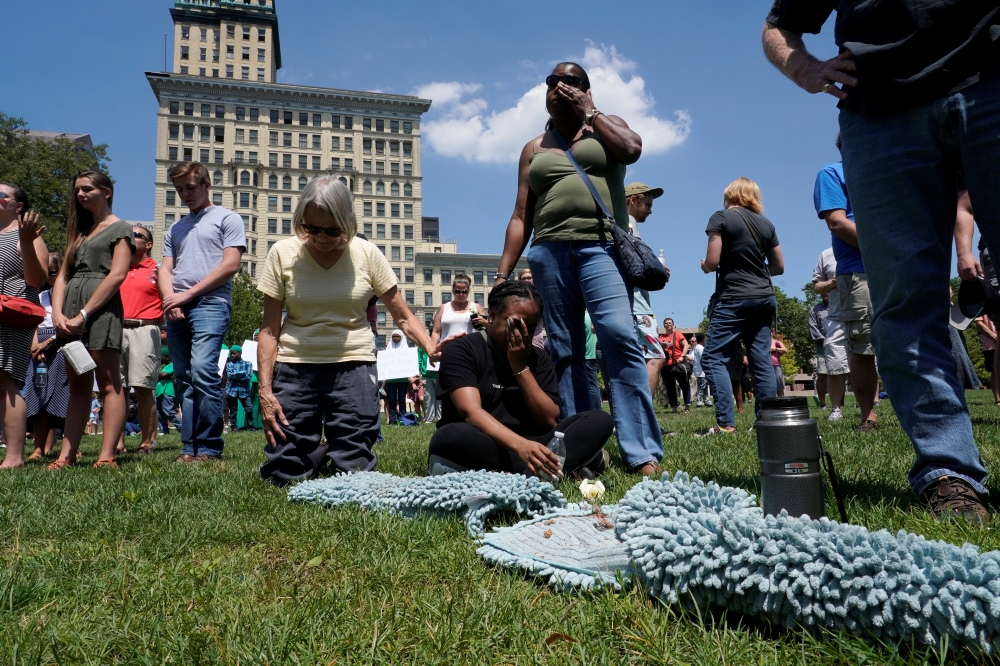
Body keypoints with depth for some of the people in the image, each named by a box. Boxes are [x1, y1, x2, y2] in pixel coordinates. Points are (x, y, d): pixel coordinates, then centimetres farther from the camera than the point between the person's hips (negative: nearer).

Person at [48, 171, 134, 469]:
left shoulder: (120, 228, 4)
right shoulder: (79, 230, 25)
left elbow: (117, 275, -9)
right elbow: (63, 275, 17)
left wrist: (84, 314, -14)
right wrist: (57, 313, -1)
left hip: (101, 308, -7)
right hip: (70, 311, 7)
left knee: (108, 384, -8)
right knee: (77, 386, 7)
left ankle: (107, 457, -11)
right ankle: (66, 455, 8)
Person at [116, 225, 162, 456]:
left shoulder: (156, 270, 7)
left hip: (144, 330, -5)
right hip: (117, 329, 5)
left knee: (143, 387, -7)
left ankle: (147, 441, -2)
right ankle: (118, 441, 7)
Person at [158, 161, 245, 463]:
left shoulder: (227, 219, 7)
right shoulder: (175, 228, 25)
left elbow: (230, 264, -4)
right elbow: (165, 269, 19)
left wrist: (188, 294, -7)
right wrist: (169, 299, -4)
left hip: (210, 304, -6)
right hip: (176, 310, 7)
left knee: (203, 372, -19)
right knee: (184, 379, 4)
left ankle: (209, 447, -14)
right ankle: (190, 447, 7)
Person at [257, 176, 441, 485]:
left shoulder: (367, 254, -2)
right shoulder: (282, 254, -2)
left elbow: (403, 317, 0)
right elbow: (269, 331, 0)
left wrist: (431, 348, -19)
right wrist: (265, 390, -8)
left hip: (353, 366, 0)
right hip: (295, 367, 1)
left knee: (353, 471, -3)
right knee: (283, 472, 0)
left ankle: (339, 452, 33)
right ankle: (320, 453, 32)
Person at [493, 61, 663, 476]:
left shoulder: (606, 126, 18)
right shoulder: (533, 149, 22)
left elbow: (632, 150, -7)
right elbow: (520, 218, 16)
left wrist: (589, 112, 4)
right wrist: (502, 275, 6)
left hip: (600, 248, -3)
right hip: (548, 253, 3)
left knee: (620, 337, -20)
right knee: (564, 352, -2)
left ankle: (643, 454, -20)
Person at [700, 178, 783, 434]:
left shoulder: (721, 218, -5)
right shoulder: (766, 224, 11)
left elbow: (712, 262, -12)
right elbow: (779, 266, 15)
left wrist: (704, 265, 10)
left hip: (734, 298, -6)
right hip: (765, 298, 6)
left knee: (713, 359, -4)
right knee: (761, 361, 7)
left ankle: (726, 423, -12)